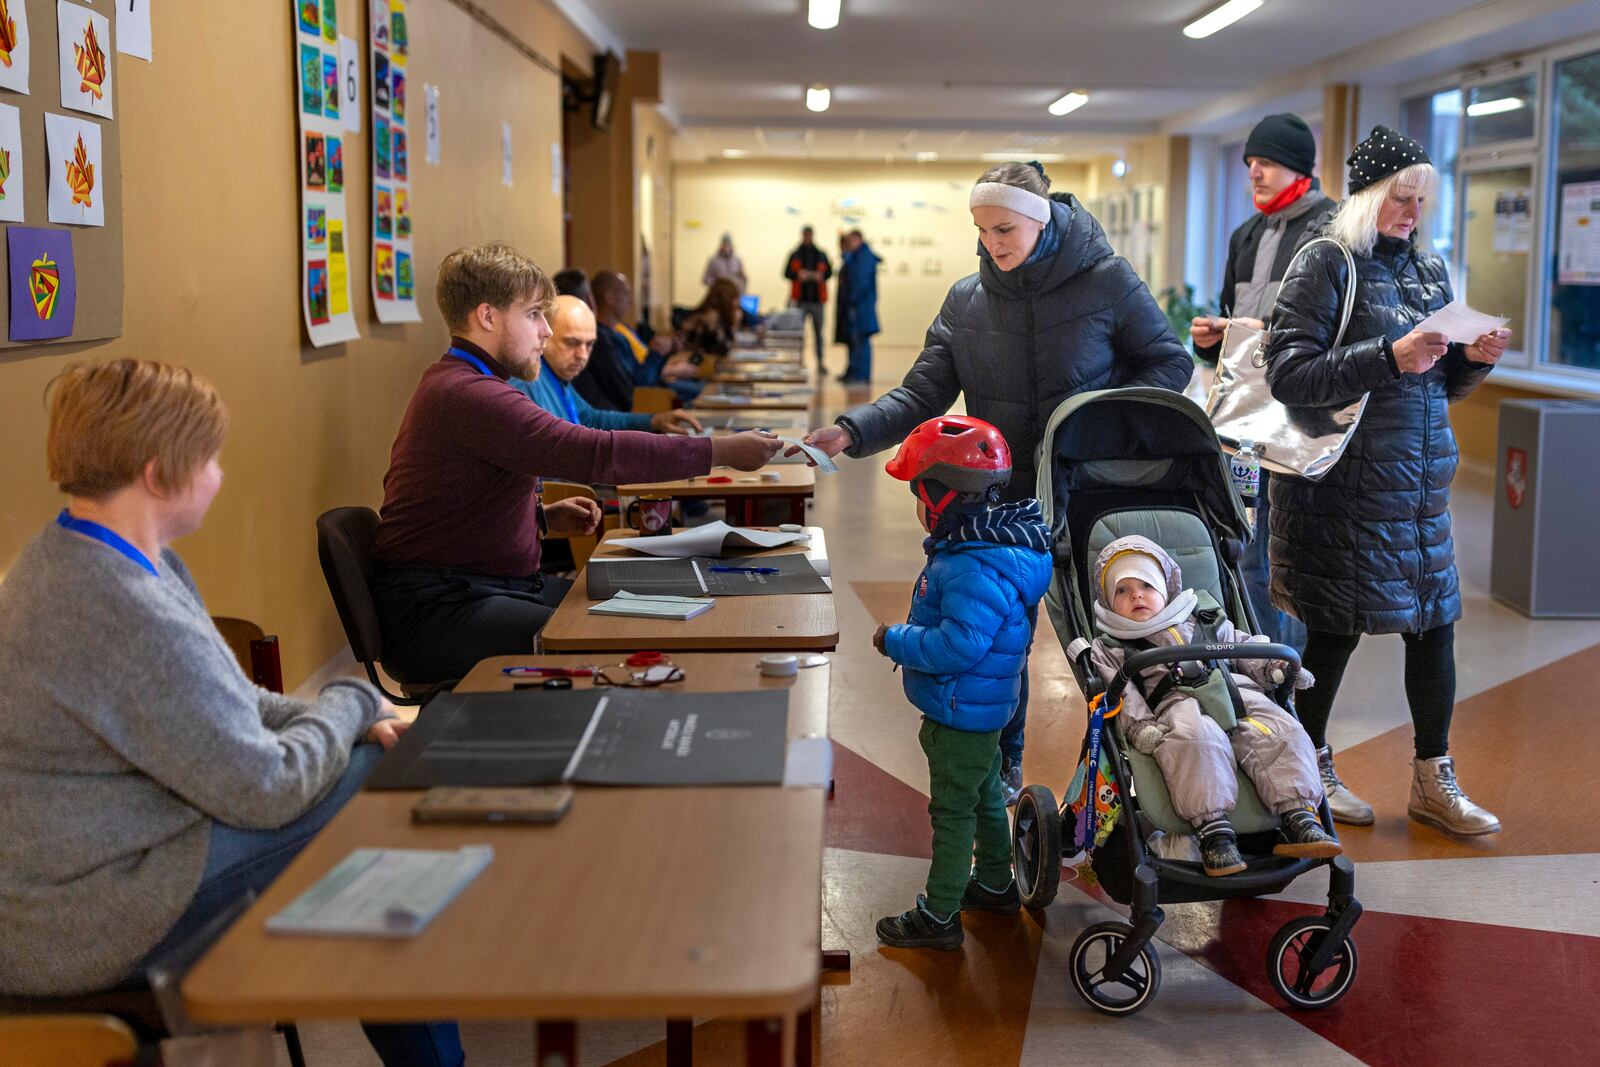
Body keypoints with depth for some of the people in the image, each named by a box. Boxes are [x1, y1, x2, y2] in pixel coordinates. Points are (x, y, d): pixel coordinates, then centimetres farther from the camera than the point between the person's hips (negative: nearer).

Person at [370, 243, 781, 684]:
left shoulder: (459, 383, 17)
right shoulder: (466, 395, -20)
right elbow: (595, 452, -27)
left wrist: (544, 517, 11)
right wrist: (722, 451, -23)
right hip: (433, 610, -11)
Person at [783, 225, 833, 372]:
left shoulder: (821, 255, 10)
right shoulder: (795, 255, 7)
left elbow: (829, 272, 8)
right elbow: (787, 273, 4)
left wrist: (821, 275, -12)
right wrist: (798, 275, -14)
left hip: (816, 299, 1)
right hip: (800, 299, -1)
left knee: (818, 331, 2)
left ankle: (820, 362, 6)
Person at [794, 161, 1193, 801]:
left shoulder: (1107, 282, -8)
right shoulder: (966, 300, 1)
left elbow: (1169, 364, 0)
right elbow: (922, 394, -3)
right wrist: (852, 432, -19)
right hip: (1004, 495, 3)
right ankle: (1001, 767, 27)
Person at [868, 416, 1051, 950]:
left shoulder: (978, 571, -31)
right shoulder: (967, 548, 4)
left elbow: (959, 645, -35)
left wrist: (896, 640, -24)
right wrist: (907, 636, 9)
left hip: (963, 713, -11)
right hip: (974, 711, 11)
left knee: (953, 810, 2)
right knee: (984, 795, 25)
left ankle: (939, 915, 14)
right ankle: (994, 883, 43)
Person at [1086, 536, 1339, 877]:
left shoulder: (1204, 620, 32)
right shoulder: (1109, 647, 19)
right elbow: (1119, 692, 3)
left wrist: (1275, 668, 9)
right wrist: (1139, 724, -15)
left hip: (1237, 693, 4)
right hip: (1177, 705, -4)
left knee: (1282, 734, -22)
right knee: (1198, 741, -38)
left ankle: (1298, 820, -24)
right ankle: (1212, 830, -39)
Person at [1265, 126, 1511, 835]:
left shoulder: (1429, 270, 14)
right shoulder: (1326, 265, -7)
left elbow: (1441, 385, 19)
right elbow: (1288, 374, -17)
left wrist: (1475, 359, -2)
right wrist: (1388, 358, -23)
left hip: (1421, 478, 7)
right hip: (1346, 481, -6)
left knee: (1434, 622, 7)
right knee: (1336, 626, 2)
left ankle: (1433, 780, 20)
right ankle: (1310, 768, 21)